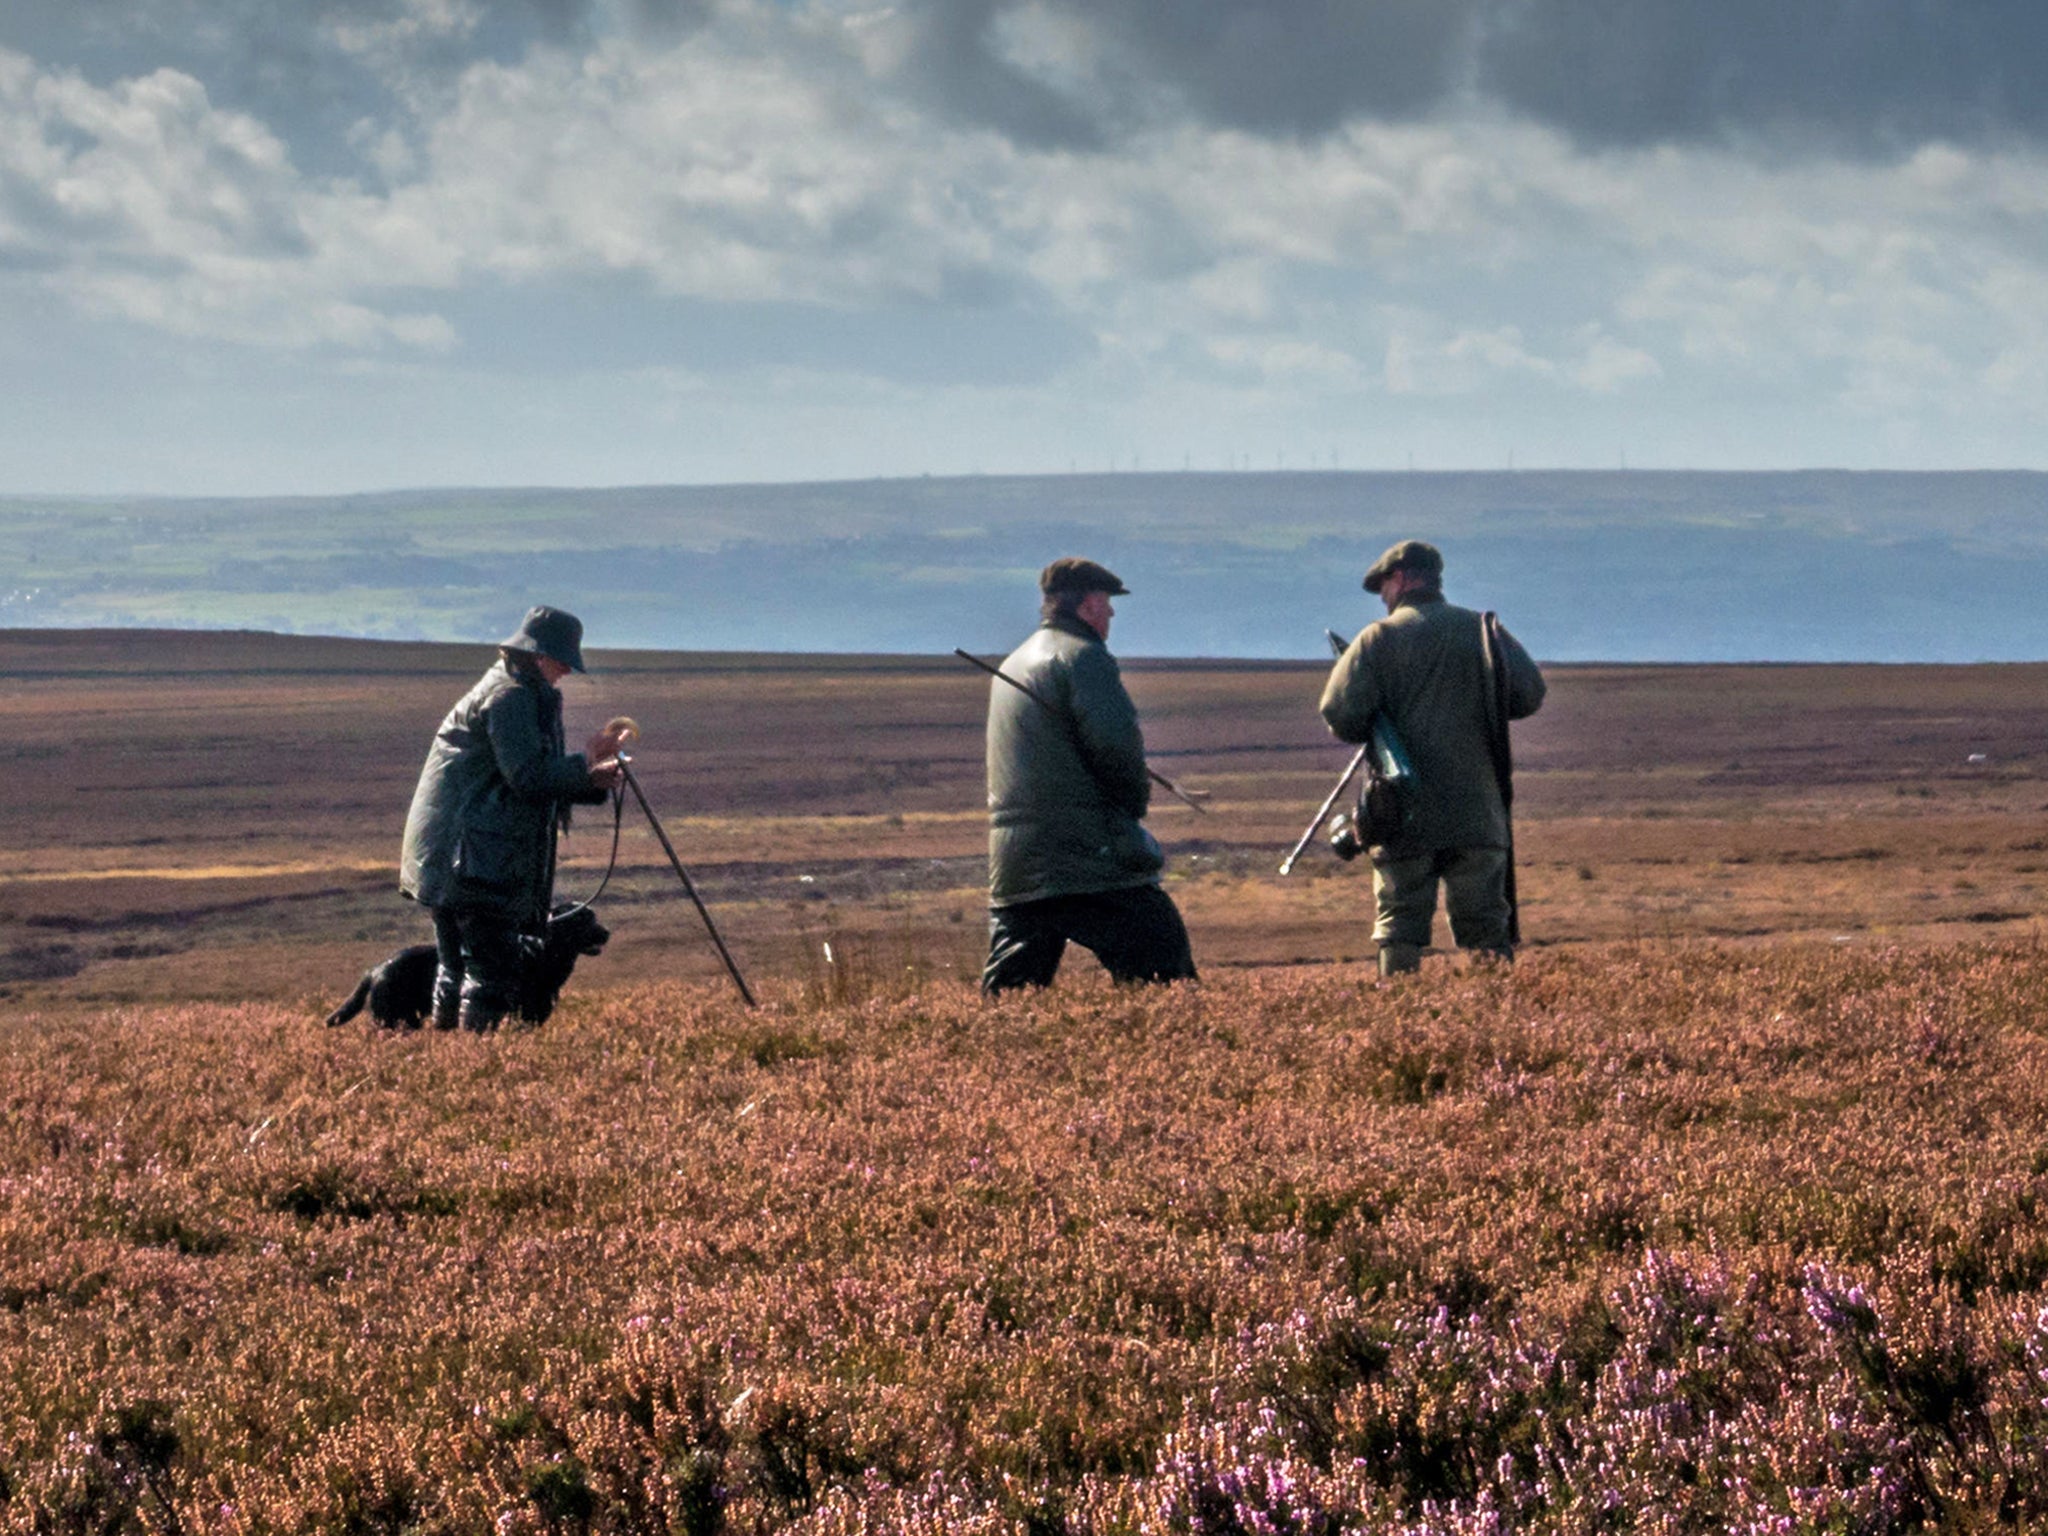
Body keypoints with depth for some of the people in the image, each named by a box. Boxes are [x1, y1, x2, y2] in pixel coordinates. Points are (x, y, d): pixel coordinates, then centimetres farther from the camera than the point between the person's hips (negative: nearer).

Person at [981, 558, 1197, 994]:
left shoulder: (1013, 664, 22)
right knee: (1165, 973, -5)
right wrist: (1137, 796, -1)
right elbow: (1116, 740, -19)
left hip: (1012, 869, 8)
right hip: (1087, 858, -8)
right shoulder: (1082, 655, -6)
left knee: (1005, 996, 7)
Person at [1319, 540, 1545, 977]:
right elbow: (1529, 695, 5)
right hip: (1477, 814, 3)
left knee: (1399, 927, 1)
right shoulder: (1485, 631, 8)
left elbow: (1340, 715, -11)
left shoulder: (1381, 638, -2)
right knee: (1487, 927, 6)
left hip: (1406, 816, -3)